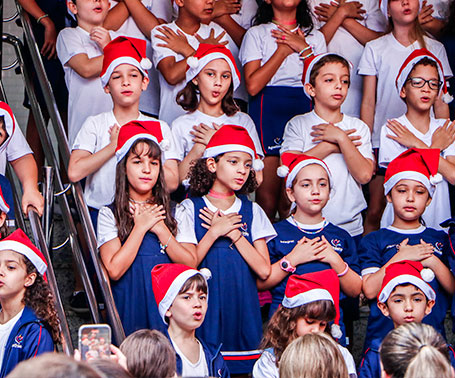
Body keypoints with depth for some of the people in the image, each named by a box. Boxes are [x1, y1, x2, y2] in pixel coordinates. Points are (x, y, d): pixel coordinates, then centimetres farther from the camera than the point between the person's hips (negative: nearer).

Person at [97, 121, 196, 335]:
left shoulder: (173, 212, 10)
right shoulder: (109, 214, 2)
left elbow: (191, 264, -1)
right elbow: (114, 270, -11)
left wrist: (160, 228, -9)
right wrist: (141, 226, -9)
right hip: (130, 304, -2)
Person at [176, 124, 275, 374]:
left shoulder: (252, 211, 9)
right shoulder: (189, 209, 2)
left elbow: (264, 270, -1)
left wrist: (234, 233, -7)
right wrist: (214, 232, -12)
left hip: (242, 308, 2)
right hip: (205, 307, -2)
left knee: (241, 370, 0)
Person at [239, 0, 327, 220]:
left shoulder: (315, 37, 16)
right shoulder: (257, 34, 7)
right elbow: (253, 85, -9)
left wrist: (303, 48, -4)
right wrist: (283, 49, -5)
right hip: (268, 111, -2)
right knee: (267, 197, -6)